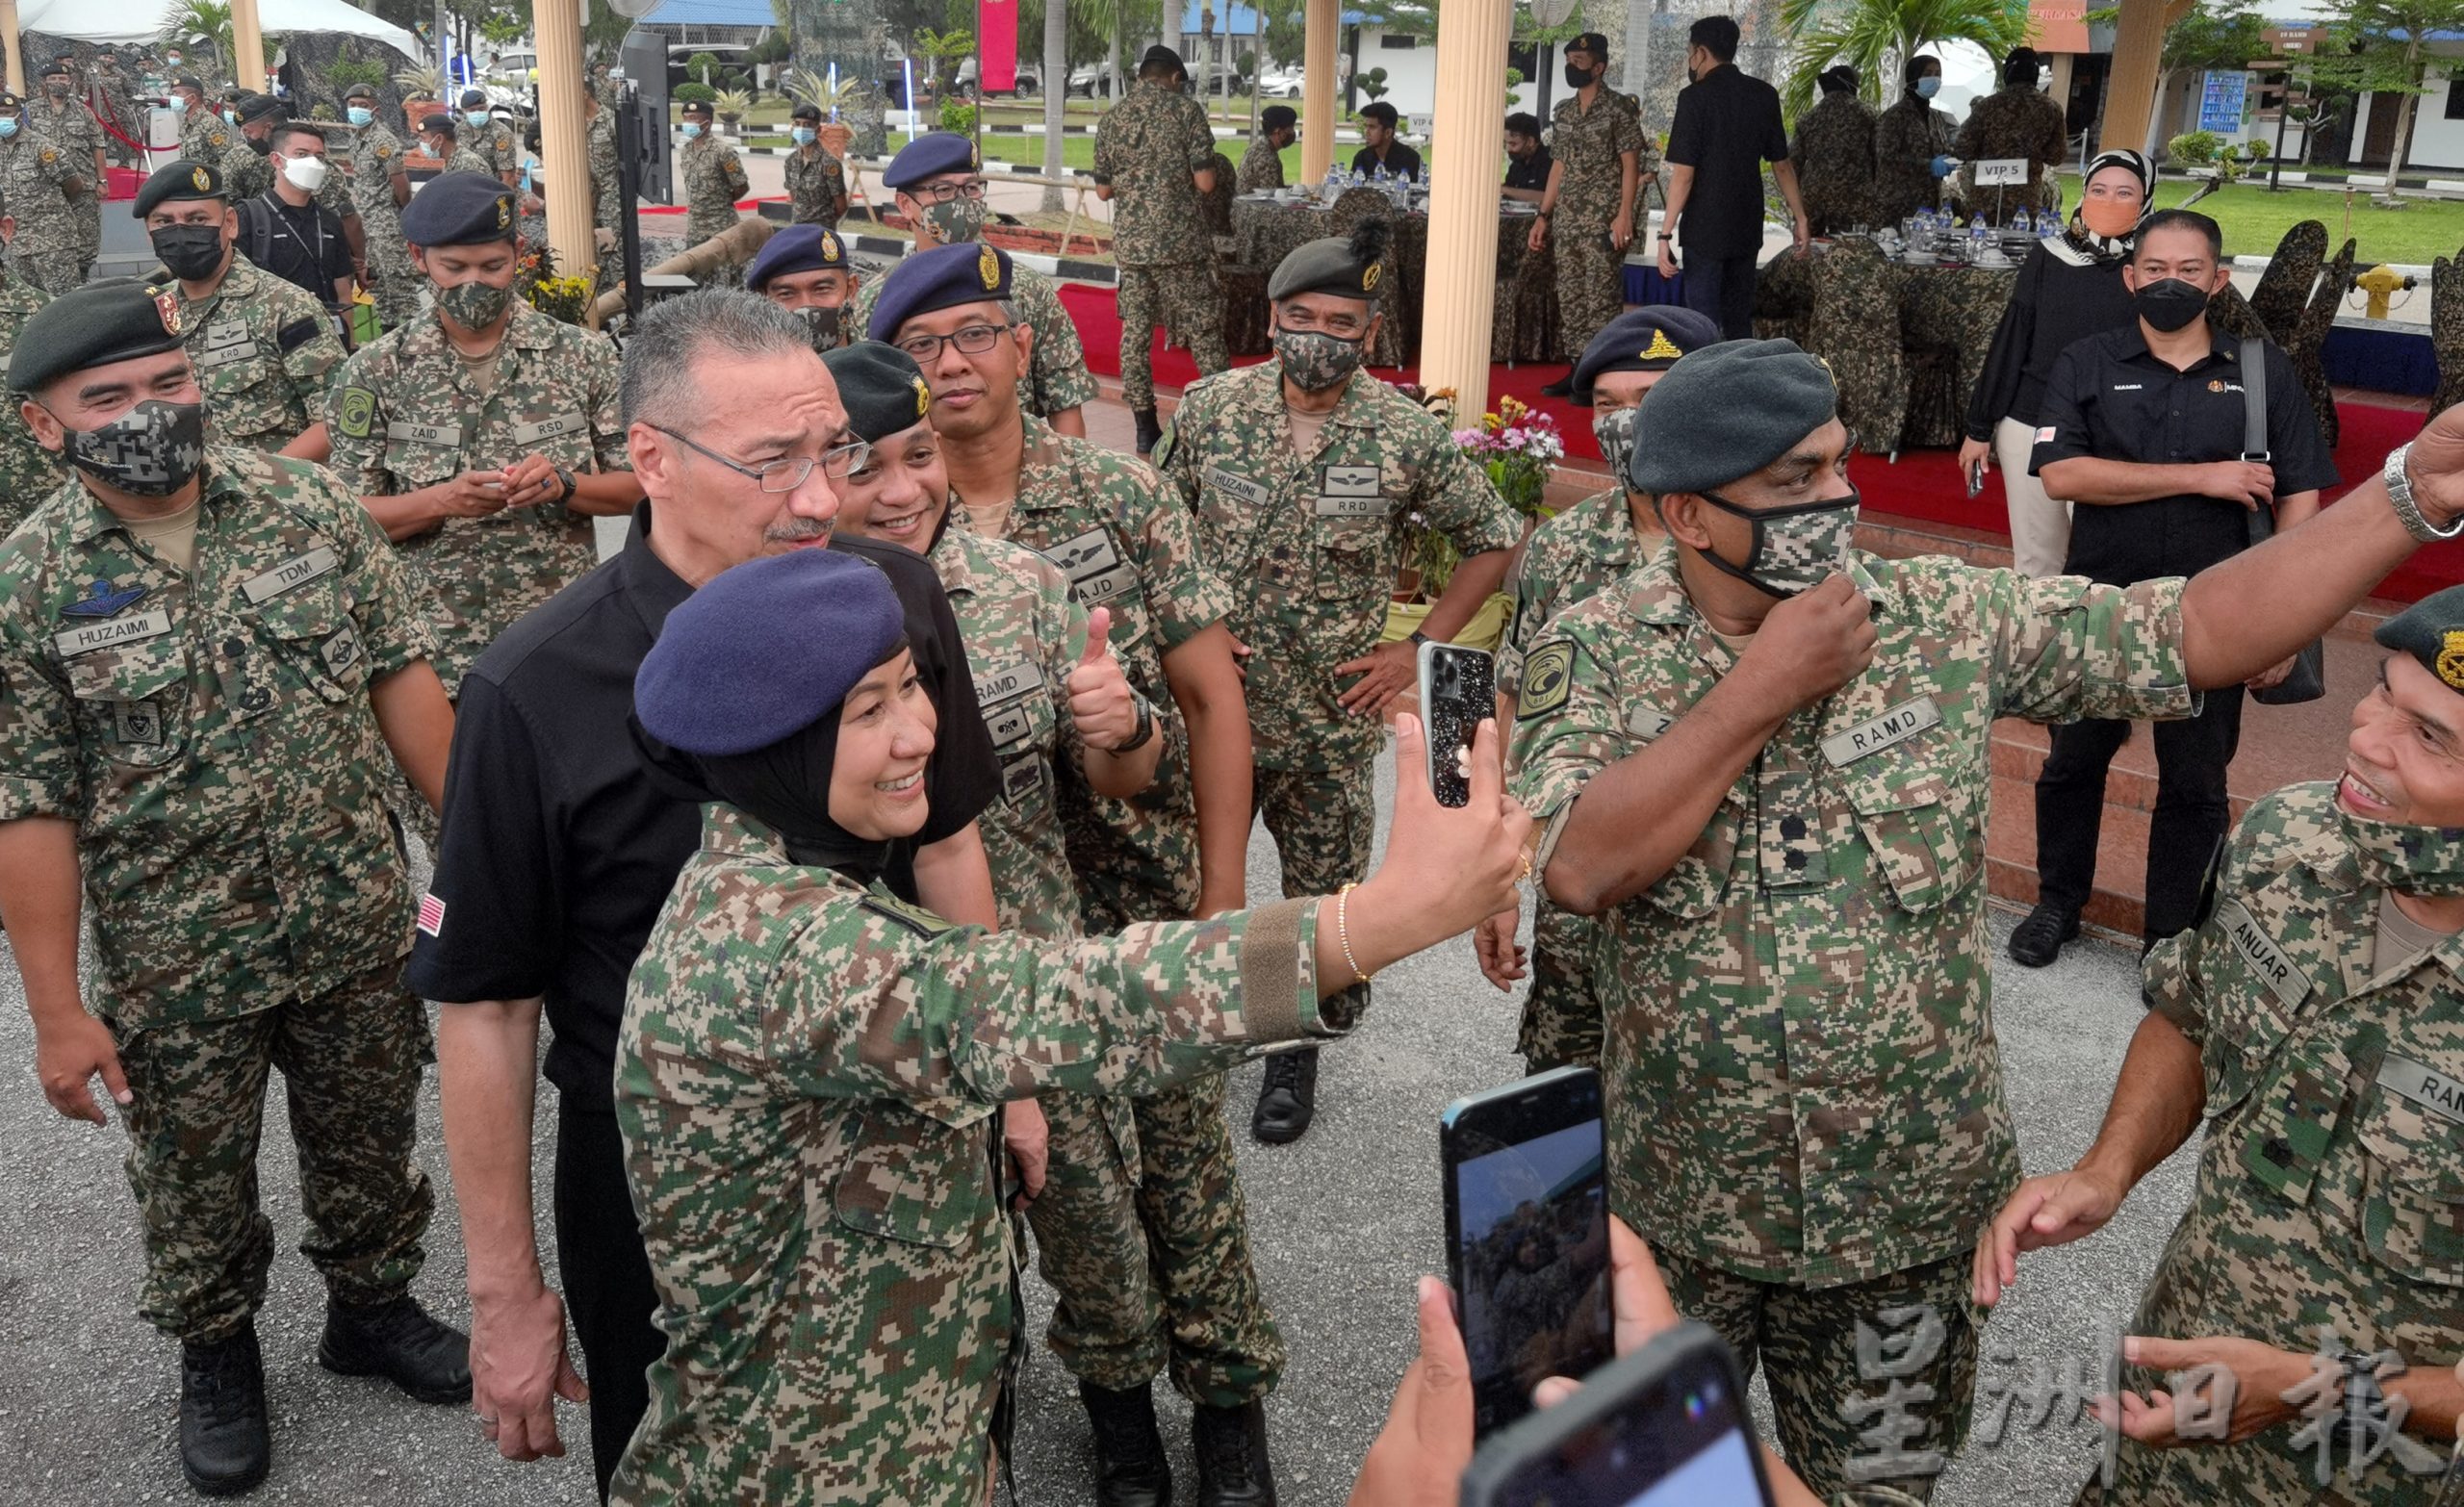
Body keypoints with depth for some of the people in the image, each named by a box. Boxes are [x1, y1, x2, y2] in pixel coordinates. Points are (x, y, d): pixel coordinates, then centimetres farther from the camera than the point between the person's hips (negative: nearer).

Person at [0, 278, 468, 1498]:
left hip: (357, 926, 2)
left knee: (368, 1143, 20)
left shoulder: (308, 505, -6)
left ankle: (372, 1306, 45)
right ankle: (215, 1354, 43)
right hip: (176, 968, -2)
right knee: (194, 1182, 17)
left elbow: (400, 673, 1)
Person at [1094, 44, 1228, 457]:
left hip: (1131, 241, 3)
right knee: (1203, 331, 2)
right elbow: (1205, 183, -8)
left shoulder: (1111, 118, 8)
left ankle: (1145, 429, 9)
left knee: (1135, 331, 7)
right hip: (1180, 238, -3)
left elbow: (1103, 190, 12)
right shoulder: (1185, 109, -4)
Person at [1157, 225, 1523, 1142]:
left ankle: (1295, 1051, 35)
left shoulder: (1407, 436, -10)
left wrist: (1422, 649, -4)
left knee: (1322, 893, 13)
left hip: (1332, 720, -1)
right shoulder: (1210, 409, -6)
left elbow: (1494, 540, 1)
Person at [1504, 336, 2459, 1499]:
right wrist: (1765, 687, -23)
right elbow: (1580, 870, -25)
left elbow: (2204, 631, -8)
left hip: (1907, 1220, 1)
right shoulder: (1593, 651, -11)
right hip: (1678, 1215, -1)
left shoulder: (1948, 622, -7)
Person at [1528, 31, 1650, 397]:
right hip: (1567, 221, 7)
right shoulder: (1565, 111, 14)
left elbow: (1631, 165, -9)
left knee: (1602, 298, -6)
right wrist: (1543, 215, 15)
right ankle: (1580, 369, 15)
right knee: (1570, 297, 7)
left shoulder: (1619, 109, -6)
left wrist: (1625, 214, -18)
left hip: (1603, 220, -7)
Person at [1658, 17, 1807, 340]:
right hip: (1747, 227, 6)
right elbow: (1781, 164, 10)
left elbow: (1684, 172, -16)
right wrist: (1800, 217, 18)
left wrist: (1666, 233, -14)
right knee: (1739, 319, 14)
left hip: (1705, 228, -6)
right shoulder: (1764, 95, 6)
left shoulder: (1695, 96, -11)